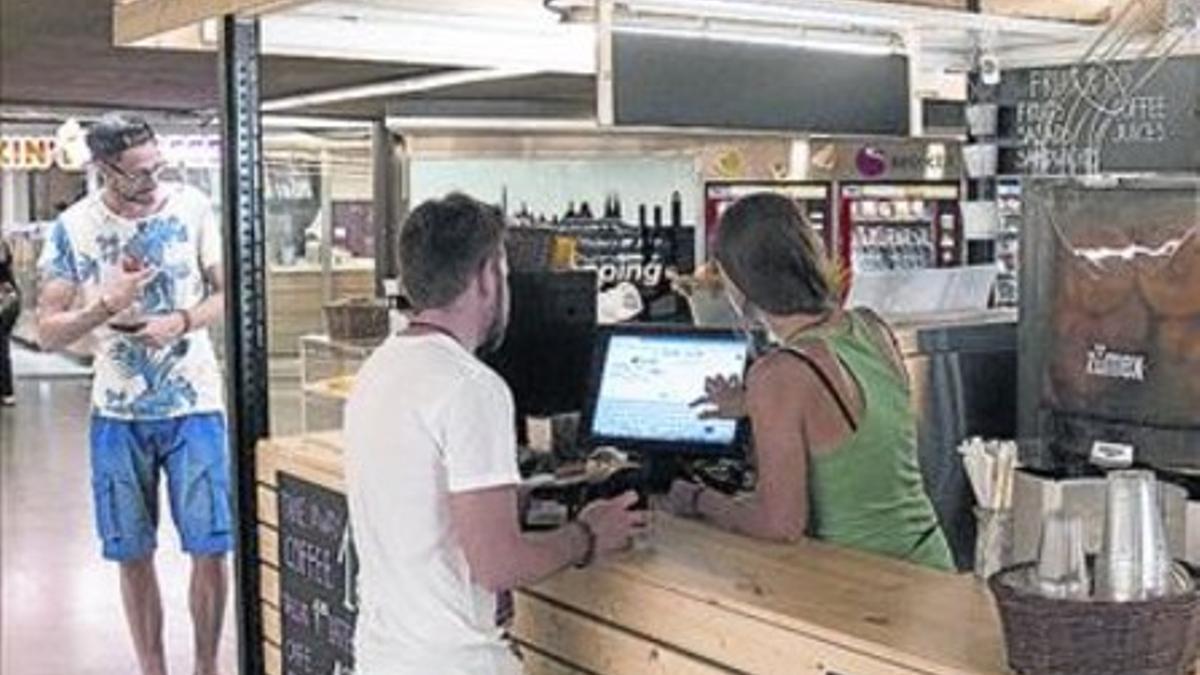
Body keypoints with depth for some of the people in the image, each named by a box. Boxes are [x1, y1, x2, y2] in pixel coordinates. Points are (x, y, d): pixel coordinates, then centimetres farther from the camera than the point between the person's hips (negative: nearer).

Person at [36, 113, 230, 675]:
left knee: (210, 548, -1)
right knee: (133, 554, 8)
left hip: (194, 406, 0)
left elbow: (229, 292, 0)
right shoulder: (72, 228, -5)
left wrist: (180, 322, -17)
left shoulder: (193, 207, -5)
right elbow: (48, 333, -3)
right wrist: (107, 305, -19)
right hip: (118, 414, 1)